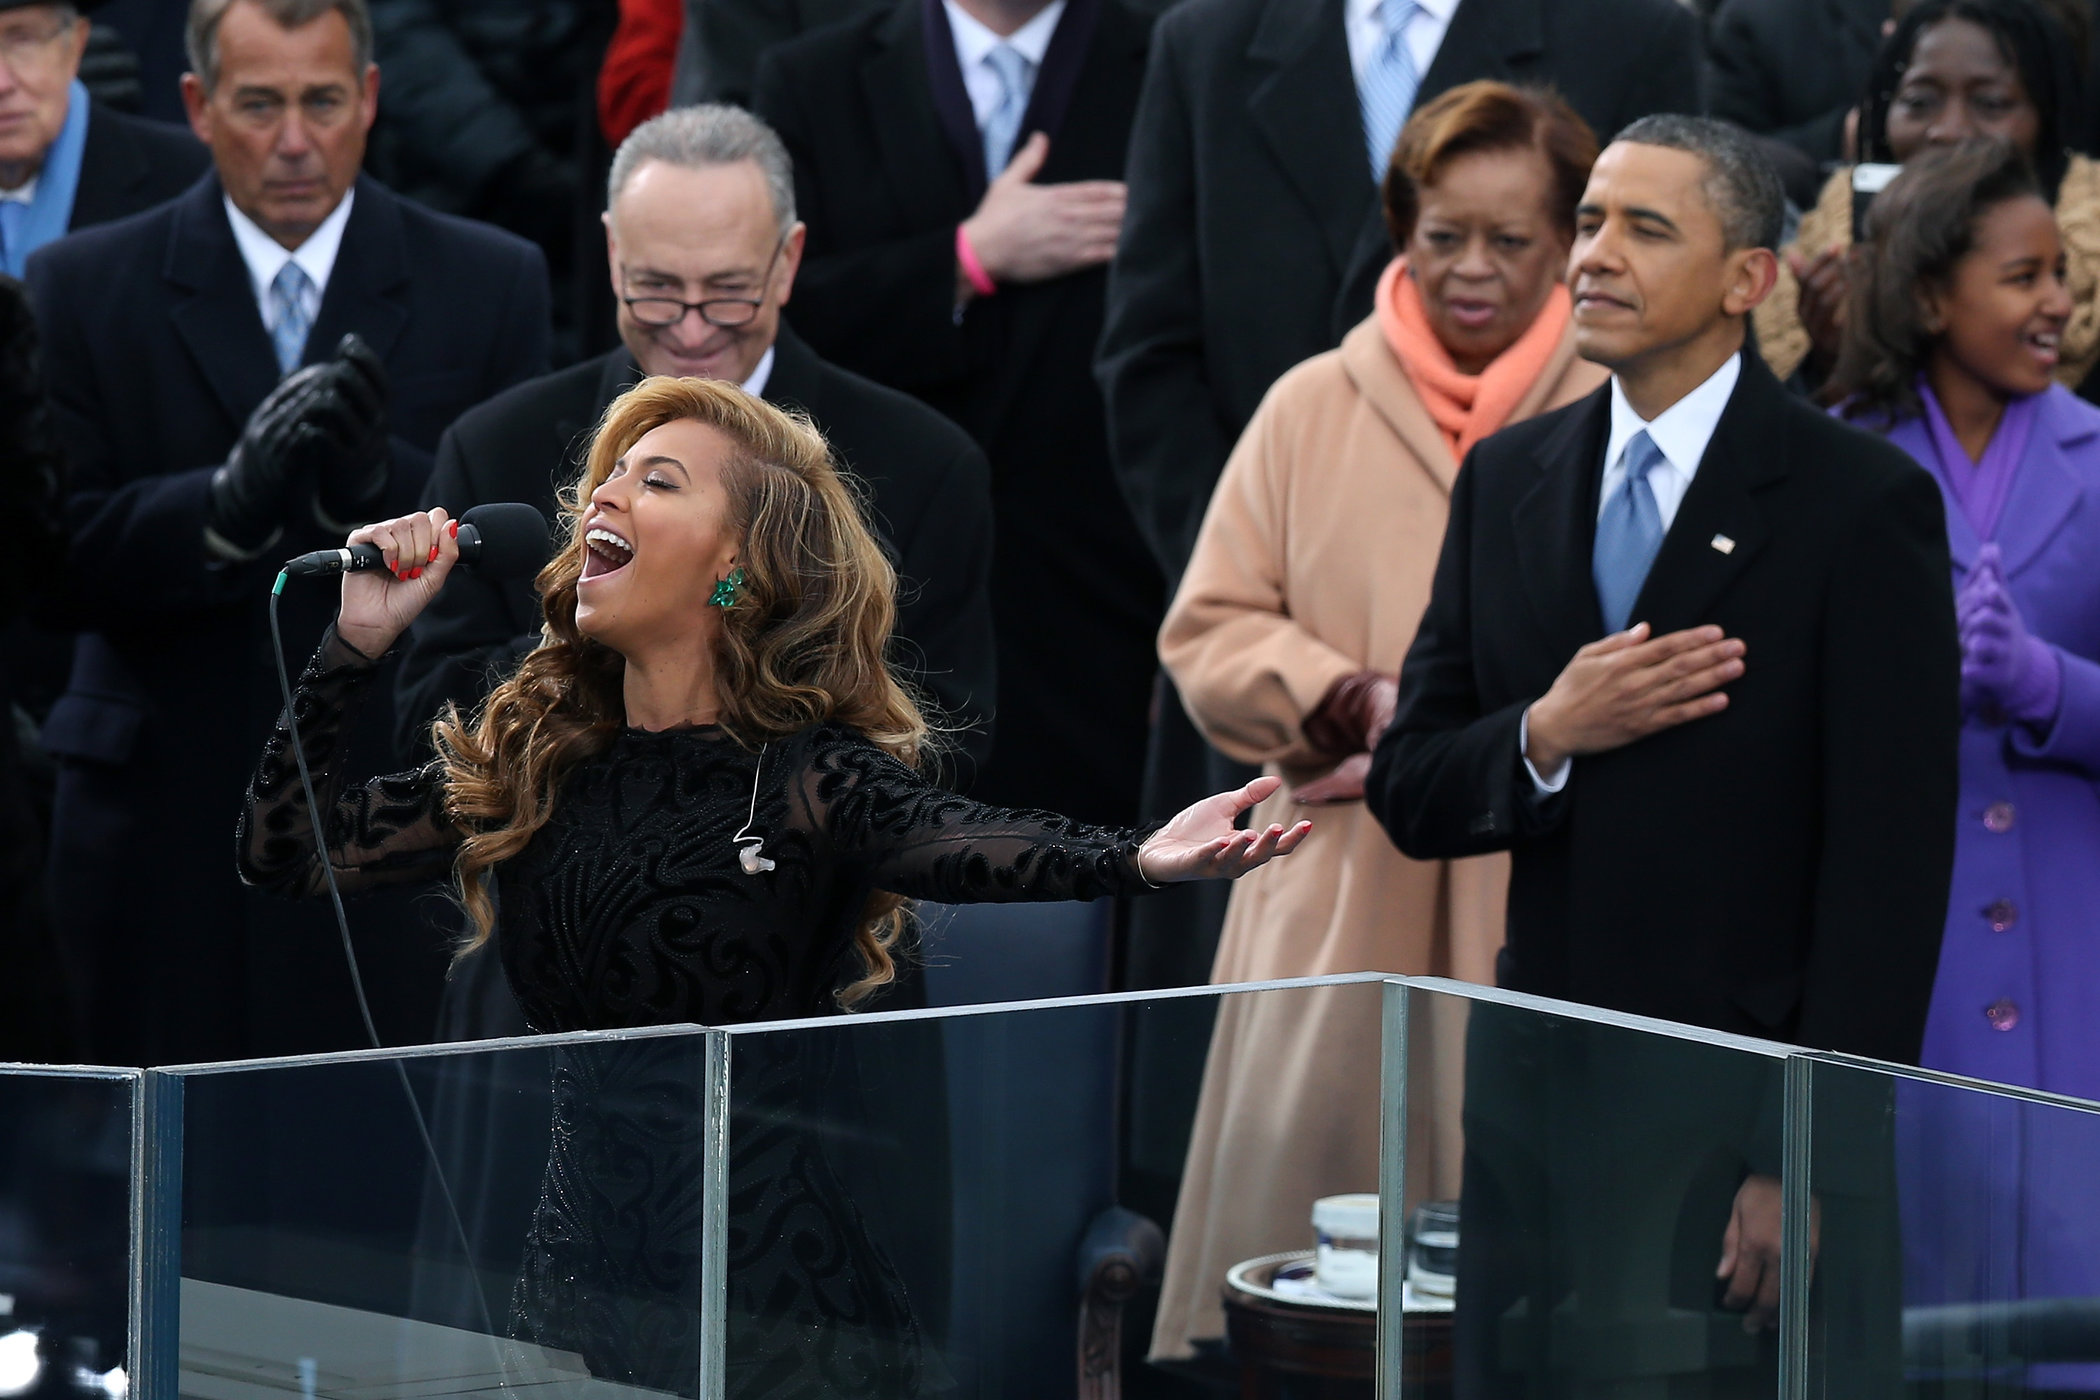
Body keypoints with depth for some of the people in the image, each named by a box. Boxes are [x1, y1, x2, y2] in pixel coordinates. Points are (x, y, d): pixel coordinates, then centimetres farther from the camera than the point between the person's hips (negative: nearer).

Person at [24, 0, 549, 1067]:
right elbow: (63, 566, -4)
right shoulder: (84, 290, 5)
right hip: (170, 847, 0)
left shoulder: (491, 287, 5)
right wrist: (229, 502, -23)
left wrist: (379, 481, -20)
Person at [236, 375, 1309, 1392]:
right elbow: (284, 850, 8)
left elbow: (973, 849, -30)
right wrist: (355, 643, -3)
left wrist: (1143, 861, -51)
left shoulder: (808, 778, -11)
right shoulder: (528, 767, 5)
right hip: (578, 1284, 5)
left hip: (777, 1313, -5)